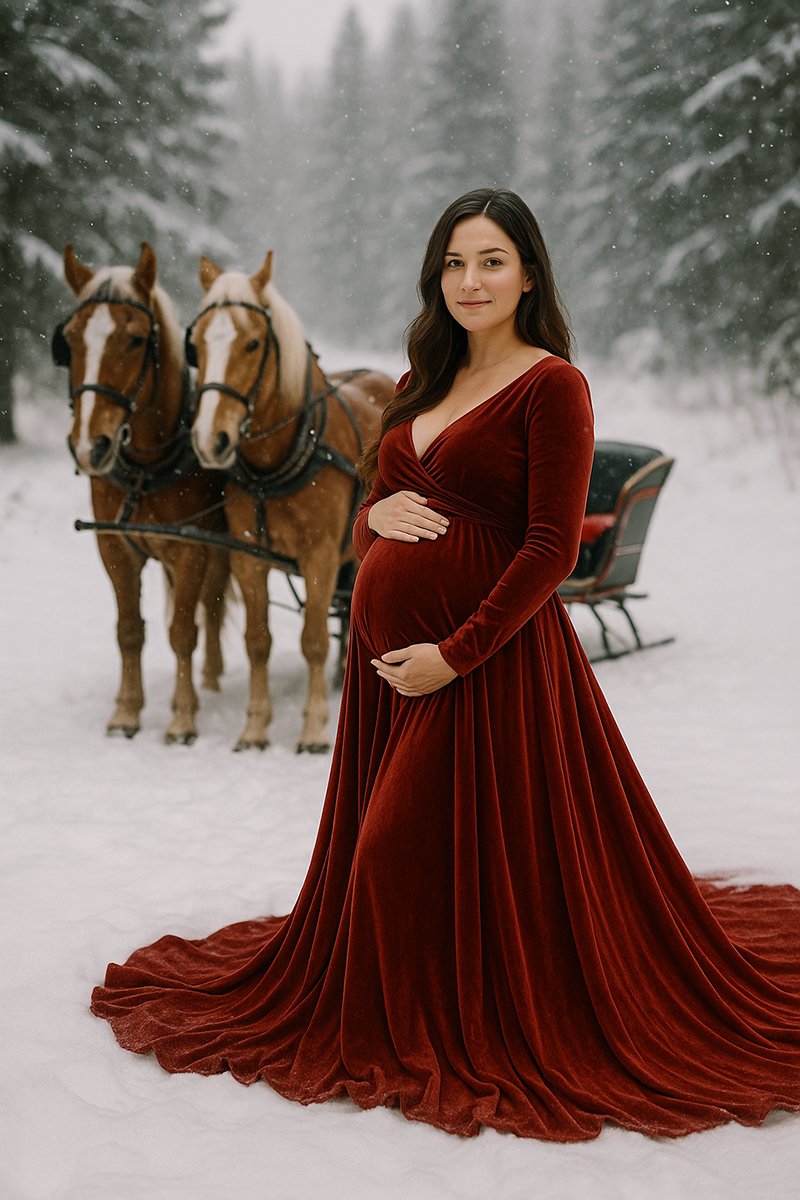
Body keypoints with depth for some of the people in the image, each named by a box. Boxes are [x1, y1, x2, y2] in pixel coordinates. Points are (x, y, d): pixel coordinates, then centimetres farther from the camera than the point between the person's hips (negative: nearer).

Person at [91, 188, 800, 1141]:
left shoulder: (550, 385, -9)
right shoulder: (422, 385, 14)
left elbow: (552, 547, -15)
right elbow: (369, 512, 20)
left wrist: (456, 653, -19)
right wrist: (377, 514, -5)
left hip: (486, 654, -7)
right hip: (385, 645, 8)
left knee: (449, 849, -2)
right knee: (379, 849, 15)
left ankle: (477, 1034, 18)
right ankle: (390, 1020, 34)